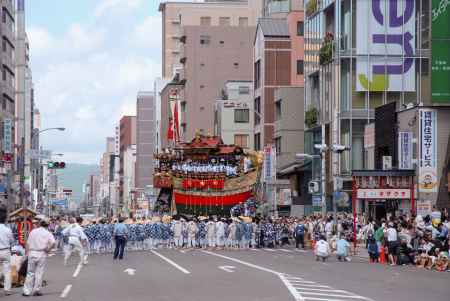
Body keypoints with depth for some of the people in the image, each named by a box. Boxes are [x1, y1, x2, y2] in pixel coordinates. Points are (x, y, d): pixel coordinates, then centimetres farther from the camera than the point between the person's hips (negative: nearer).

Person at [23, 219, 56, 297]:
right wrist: (47, 250, -3)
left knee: (30, 273, 8)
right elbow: (53, 242, -16)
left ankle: (27, 291, 5)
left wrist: (27, 253, 13)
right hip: (42, 254, -2)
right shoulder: (47, 233, -1)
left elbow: (28, 243, 7)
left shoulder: (33, 231, 7)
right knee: (39, 273, 6)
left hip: (32, 253, 2)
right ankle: (36, 290, 7)